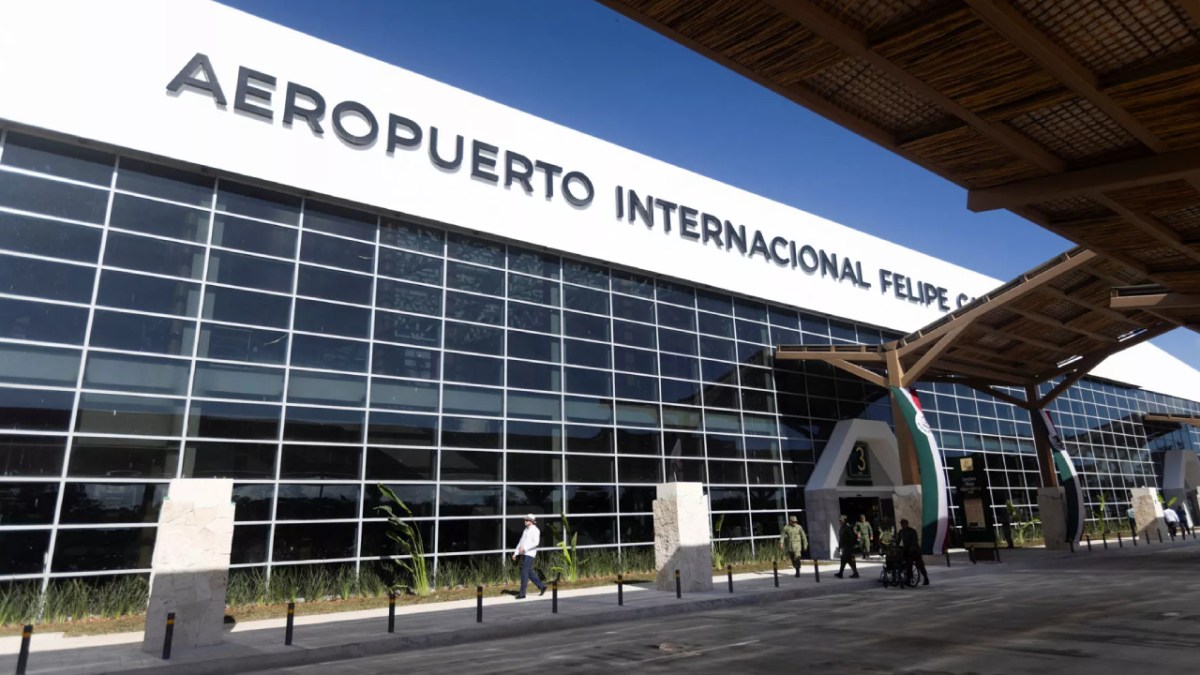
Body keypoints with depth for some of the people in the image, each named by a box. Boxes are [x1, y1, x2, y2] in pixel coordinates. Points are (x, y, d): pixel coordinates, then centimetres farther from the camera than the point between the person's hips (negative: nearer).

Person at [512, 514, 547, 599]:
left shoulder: (535, 530, -8)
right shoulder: (526, 530, 17)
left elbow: (536, 542, -18)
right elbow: (521, 542, 19)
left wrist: (524, 548, -22)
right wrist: (516, 553, 13)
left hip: (529, 554, -8)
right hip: (523, 554, 8)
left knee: (524, 572, -8)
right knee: (529, 572, 12)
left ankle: (522, 593, -4)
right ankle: (541, 586, 25)